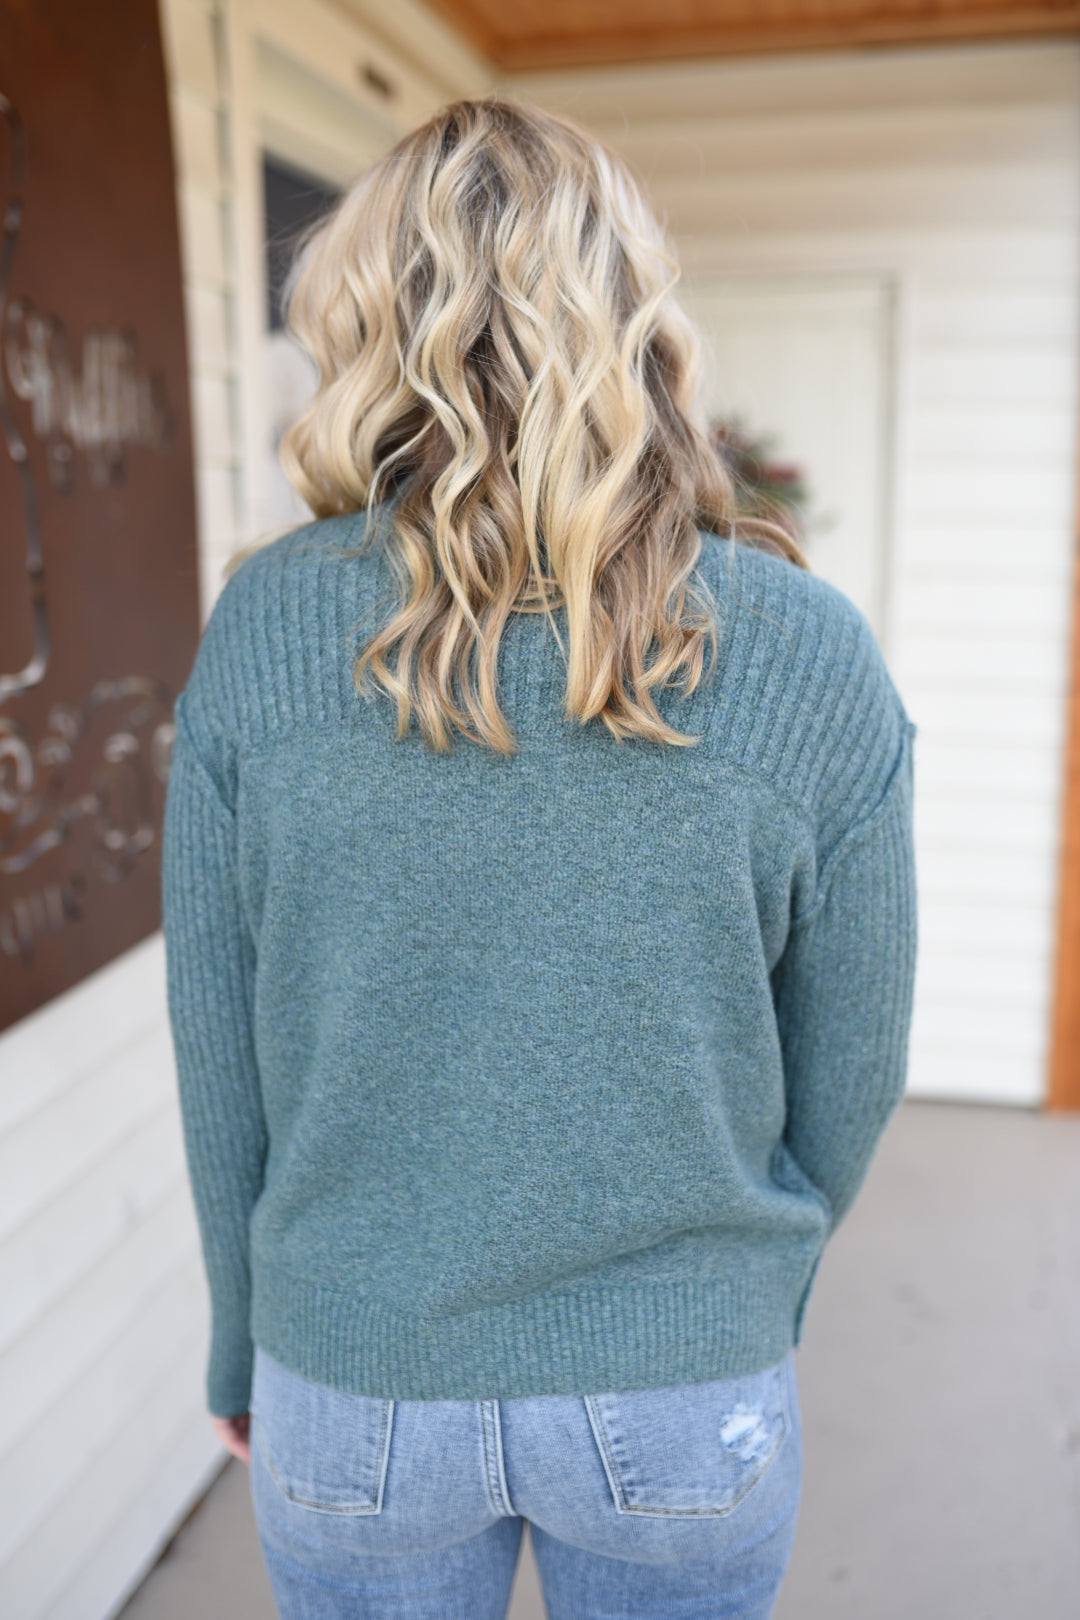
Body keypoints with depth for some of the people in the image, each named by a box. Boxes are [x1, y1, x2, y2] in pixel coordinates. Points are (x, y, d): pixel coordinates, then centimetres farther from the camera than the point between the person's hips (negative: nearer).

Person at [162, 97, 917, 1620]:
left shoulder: (261, 630, -15)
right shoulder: (812, 655, -16)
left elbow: (221, 1057, -7)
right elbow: (849, 1071, -6)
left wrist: (245, 1340, 10)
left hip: (354, 1387, 1)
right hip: (684, 1398, 0)